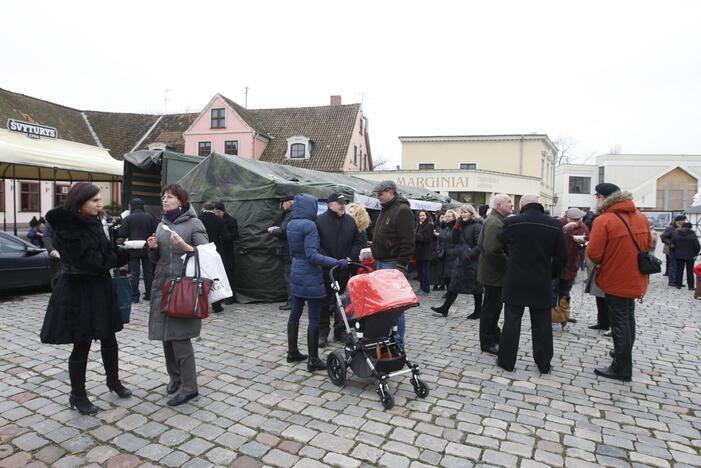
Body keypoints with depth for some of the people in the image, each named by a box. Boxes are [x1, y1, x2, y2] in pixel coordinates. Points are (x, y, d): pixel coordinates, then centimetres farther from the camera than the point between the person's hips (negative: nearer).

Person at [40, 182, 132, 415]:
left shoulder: (94, 222, 6)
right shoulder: (66, 228, -17)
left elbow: (106, 252, 7)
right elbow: (87, 261, -22)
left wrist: (123, 251, -12)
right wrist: (118, 255, -11)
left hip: (100, 287, 7)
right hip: (77, 292, -7)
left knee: (109, 339, 16)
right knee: (82, 345, 5)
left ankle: (113, 381, 36)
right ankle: (78, 396, 23)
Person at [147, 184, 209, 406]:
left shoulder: (194, 224, -4)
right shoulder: (162, 225, 14)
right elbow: (155, 259, 20)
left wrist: (183, 246, -21)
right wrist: (153, 248, -1)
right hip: (162, 284, 6)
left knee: (179, 335, -8)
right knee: (166, 334, 9)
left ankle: (189, 387, 1)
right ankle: (174, 377, 27)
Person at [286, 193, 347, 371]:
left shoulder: (291, 224, 8)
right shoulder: (309, 225, -18)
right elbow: (312, 255, -24)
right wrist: (336, 262, -27)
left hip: (296, 274, 9)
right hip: (311, 278, -9)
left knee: (295, 313, 16)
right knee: (314, 318, -2)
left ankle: (292, 352, 26)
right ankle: (313, 360, 4)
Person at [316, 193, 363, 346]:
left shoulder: (350, 220, 8)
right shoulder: (320, 220, -6)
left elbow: (357, 241, 14)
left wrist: (351, 257, 1)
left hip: (345, 269, 4)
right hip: (325, 270, -4)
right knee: (324, 302, 5)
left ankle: (340, 331, 24)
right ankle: (322, 332, 17)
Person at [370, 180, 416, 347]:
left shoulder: (402, 210, -12)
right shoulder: (385, 210, 18)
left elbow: (407, 242, -18)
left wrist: (401, 266, -20)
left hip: (393, 265, -9)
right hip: (381, 263, 9)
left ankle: (398, 344, 5)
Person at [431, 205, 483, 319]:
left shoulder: (477, 226, -12)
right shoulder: (462, 226, 13)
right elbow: (455, 241, 8)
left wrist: (469, 255, -22)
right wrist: (456, 227, -2)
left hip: (473, 262, -8)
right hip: (461, 260, 8)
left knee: (475, 287, 5)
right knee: (454, 285, 9)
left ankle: (477, 312, 18)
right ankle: (445, 308, 14)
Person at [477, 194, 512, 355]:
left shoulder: (495, 219, 12)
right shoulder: (495, 223, -22)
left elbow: (481, 244, 20)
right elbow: (493, 251, -31)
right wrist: (508, 264, -19)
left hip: (493, 271, 11)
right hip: (495, 273, -11)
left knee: (494, 306, 21)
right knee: (491, 307, 1)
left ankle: (494, 335, 36)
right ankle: (487, 343, 13)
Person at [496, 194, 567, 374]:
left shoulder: (511, 223, -10)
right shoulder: (555, 225, -4)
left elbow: (501, 242, 8)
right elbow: (562, 257, -1)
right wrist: (551, 275, 13)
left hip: (515, 283, -2)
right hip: (542, 284, 2)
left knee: (512, 322, 9)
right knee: (542, 324, 13)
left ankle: (506, 360, 17)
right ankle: (544, 364, 24)